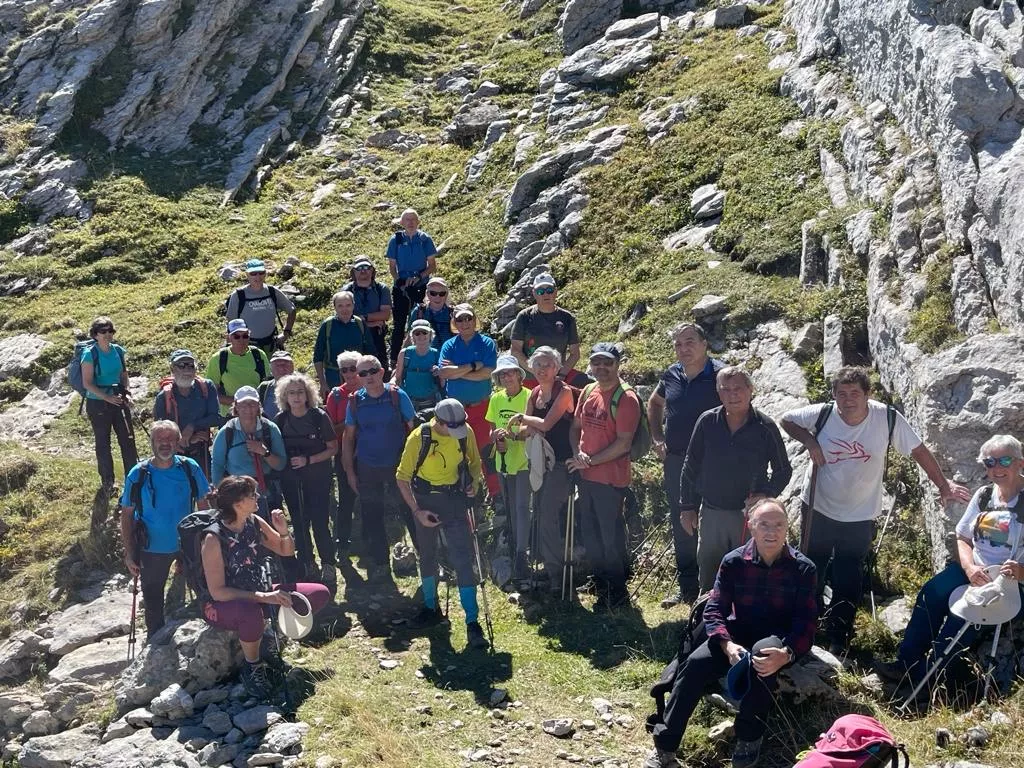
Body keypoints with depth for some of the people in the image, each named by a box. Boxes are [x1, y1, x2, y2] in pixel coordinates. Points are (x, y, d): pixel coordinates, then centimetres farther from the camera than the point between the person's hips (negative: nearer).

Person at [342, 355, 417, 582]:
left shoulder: (397, 396, -5)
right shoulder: (355, 401, 2)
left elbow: (413, 429, 0)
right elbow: (348, 438, 8)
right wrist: (349, 472, 5)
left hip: (397, 467, -2)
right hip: (367, 469, 3)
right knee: (371, 520, 8)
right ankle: (379, 565, 22)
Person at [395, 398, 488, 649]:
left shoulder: (466, 432, -10)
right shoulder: (419, 438, -17)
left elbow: (474, 462, 9)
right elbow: (403, 477, -9)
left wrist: (474, 482, -12)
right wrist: (417, 511, -14)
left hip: (455, 501, 0)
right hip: (426, 502, 0)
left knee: (464, 560, -8)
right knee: (427, 556, 16)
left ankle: (472, 623, -6)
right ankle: (430, 607, 38)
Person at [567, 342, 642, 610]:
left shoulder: (626, 398, -15)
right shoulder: (588, 392, 7)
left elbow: (623, 443, -19)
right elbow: (575, 427, 14)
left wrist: (591, 461, -15)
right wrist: (578, 453, -5)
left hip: (610, 480, -8)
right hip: (585, 477, 8)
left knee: (611, 538, 2)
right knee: (590, 535, 19)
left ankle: (617, 593, 17)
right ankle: (601, 586, 35)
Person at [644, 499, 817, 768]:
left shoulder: (803, 568, -12)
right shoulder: (733, 562, -8)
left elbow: (806, 623, -16)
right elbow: (714, 610, -9)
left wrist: (786, 653, -37)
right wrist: (727, 645, -30)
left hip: (780, 638, -2)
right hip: (739, 633, 2)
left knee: (764, 653, -38)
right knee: (696, 662, -26)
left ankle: (748, 739, -21)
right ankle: (664, 746, -21)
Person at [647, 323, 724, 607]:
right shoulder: (672, 375, 5)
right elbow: (654, 404, 23)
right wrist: (657, 439, 12)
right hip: (675, 462, 6)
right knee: (681, 527, 14)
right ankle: (686, 587, 26)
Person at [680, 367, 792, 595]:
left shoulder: (765, 427, -9)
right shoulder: (707, 422, -5)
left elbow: (783, 470, 2)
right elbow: (691, 467, 4)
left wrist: (767, 495, -15)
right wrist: (687, 507, 4)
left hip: (750, 514, -2)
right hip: (712, 513, 2)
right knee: (707, 575, 13)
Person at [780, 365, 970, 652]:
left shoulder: (888, 418, -19)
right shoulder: (822, 414, -17)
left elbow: (918, 451, -9)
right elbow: (787, 420, -1)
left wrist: (944, 486, -7)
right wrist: (809, 442, -17)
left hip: (860, 517, -1)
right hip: (818, 509, 1)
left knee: (848, 582, 9)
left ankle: (837, 638, 29)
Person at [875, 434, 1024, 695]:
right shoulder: (983, 496, 6)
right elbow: (962, 538, 9)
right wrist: (969, 568, -11)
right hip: (974, 570, 6)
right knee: (931, 593, -19)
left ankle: (923, 677, -18)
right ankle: (907, 662, -14)